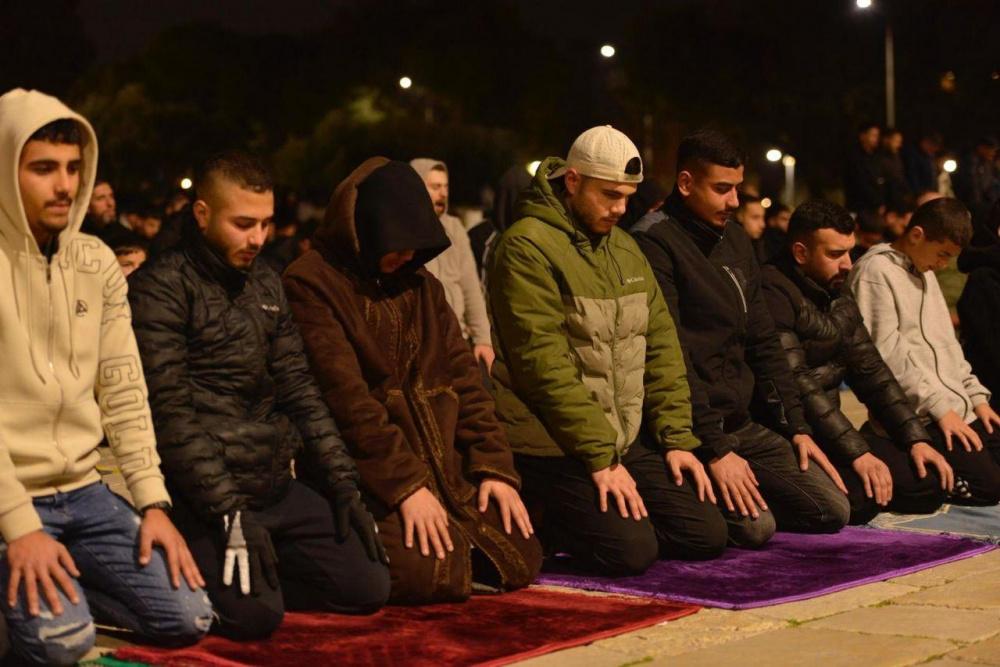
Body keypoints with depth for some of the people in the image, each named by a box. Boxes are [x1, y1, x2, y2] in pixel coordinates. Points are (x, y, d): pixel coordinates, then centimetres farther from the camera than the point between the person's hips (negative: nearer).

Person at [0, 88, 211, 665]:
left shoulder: (97, 262, 6)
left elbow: (124, 391, 7)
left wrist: (154, 501, -1)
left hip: (84, 492, 6)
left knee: (189, 618, -5)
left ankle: (60, 588, 15)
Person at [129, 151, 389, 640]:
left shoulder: (265, 283, 14)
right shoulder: (160, 288, -9)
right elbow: (170, 412, -16)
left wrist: (341, 482, 7)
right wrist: (229, 511, -21)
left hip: (278, 485, 7)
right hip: (203, 496, -7)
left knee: (368, 587, -1)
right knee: (256, 613, -24)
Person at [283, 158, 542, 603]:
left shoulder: (421, 285, 15)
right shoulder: (311, 284, -8)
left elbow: (463, 377, 11)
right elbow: (345, 398, -16)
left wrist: (494, 466, -1)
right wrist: (405, 483, -20)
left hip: (441, 464, 7)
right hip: (367, 474, -7)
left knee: (519, 558, -8)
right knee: (427, 571, -28)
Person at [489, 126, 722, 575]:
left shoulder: (625, 249, 13)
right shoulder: (528, 247, -13)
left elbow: (661, 348, 14)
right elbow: (544, 364, -19)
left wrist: (676, 437, 3)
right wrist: (599, 457, -20)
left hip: (626, 441, 8)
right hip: (554, 448, -8)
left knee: (707, 535, -1)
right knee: (632, 550, -22)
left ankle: (571, 519, 14)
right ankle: (536, 522, 4)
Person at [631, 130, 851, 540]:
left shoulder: (735, 241, 15)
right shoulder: (654, 242, -12)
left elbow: (763, 343, 18)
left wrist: (797, 427, 10)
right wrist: (713, 449, -20)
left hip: (740, 423, 8)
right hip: (690, 428, -8)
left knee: (833, 510, 0)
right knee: (755, 524, -25)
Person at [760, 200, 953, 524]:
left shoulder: (840, 302, 15)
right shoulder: (773, 292, -14)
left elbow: (872, 372, 16)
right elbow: (796, 383, -22)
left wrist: (917, 439, 3)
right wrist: (857, 453, -24)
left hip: (829, 431, 9)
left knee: (930, 484, -2)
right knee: (858, 499, -30)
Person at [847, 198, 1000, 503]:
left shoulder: (925, 272, 19)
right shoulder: (876, 271, -10)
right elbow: (887, 354, -16)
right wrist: (939, 406, -17)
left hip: (959, 409, 9)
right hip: (918, 418, -9)